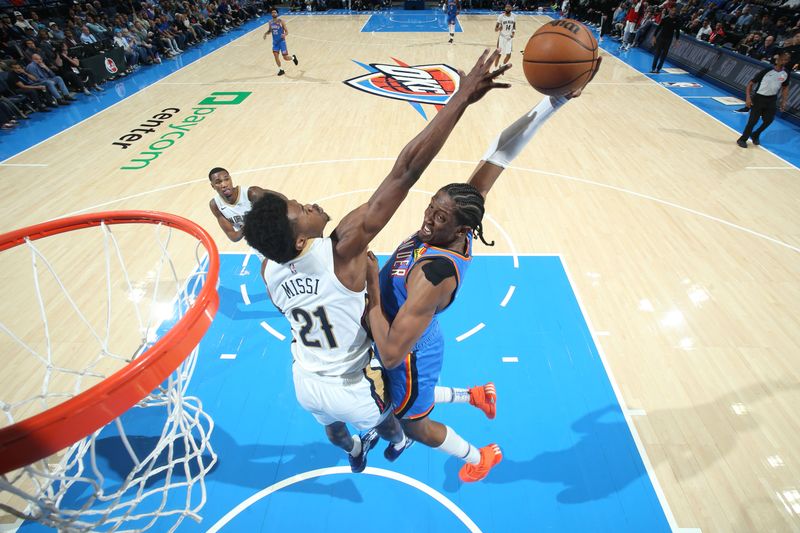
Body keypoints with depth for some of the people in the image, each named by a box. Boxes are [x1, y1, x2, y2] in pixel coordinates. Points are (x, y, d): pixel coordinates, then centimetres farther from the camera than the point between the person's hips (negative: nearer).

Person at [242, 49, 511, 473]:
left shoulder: (269, 272, -17)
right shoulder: (341, 250, -38)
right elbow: (405, 171, -43)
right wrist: (462, 97, -40)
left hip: (306, 385, 4)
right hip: (354, 393, -4)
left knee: (331, 427, 38)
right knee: (384, 422, 33)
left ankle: (354, 452, 71)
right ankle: (398, 442, 67)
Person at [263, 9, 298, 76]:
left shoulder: (281, 22, -10)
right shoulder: (270, 22, 3)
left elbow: (287, 31, -9)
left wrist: (284, 34, -32)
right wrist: (266, 33, -4)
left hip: (281, 41, -4)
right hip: (275, 42, 4)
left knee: (285, 57, -5)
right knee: (275, 55, -6)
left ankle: (293, 58, 30)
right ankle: (280, 70, 9)